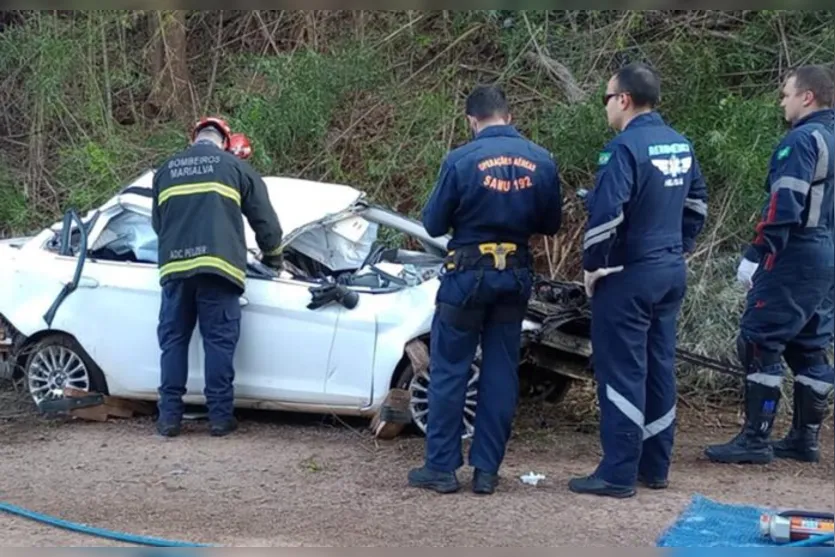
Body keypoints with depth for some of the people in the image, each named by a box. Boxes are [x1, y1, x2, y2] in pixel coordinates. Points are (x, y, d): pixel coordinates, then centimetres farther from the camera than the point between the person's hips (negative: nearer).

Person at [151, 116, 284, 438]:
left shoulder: (165, 171, 21)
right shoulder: (236, 168, 10)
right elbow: (265, 219, 12)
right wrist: (273, 256, 28)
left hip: (174, 266, 3)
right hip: (217, 265, -3)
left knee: (173, 340, 8)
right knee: (219, 341, 2)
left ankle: (169, 416, 7)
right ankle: (220, 416, 3)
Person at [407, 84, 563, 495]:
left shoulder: (461, 161, -14)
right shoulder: (542, 161, -2)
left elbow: (434, 225, -6)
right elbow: (550, 224, 9)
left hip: (468, 275, -4)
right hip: (516, 276, 4)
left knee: (449, 372, 6)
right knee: (500, 372, 10)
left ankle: (441, 467, 10)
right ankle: (487, 470, 14)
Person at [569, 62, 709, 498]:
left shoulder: (625, 147, -18)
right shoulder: (681, 145, 10)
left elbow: (605, 214, -24)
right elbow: (697, 204, 18)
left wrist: (592, 266, -11)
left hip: (628, 276, -8)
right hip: (671, 272, 8)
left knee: (622, 372, -2)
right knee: (659, 368, 14)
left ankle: (618, 474, 2)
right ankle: (655, 466, 22)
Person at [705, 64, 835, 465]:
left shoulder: (802, 139, -13)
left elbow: (784, 206, -21)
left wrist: (755, 255, -19)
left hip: (793, 256, -10)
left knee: (759, 342, -6)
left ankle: (755, 440, -6)